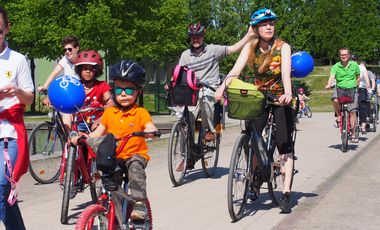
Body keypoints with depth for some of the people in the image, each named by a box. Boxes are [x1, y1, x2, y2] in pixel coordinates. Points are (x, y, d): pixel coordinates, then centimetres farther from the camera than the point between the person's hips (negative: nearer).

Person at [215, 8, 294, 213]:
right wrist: (222, 87, -37)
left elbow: (286, 73, -30)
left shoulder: (283, 47, -15)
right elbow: (236, 69, -20)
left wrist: (288, 93, -49)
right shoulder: (250, 47, -7)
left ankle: (286, 194, -10)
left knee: (285, 146, -10)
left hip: (280, 98, -3)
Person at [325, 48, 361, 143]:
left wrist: (355, 84, 6)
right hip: (340, 89, 0)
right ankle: (338, 116, -5)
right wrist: (329, 85, -36)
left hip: (352, 90, 0)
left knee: (352, 112, -6)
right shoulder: (336, 66, -3)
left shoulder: (354, 65, 2)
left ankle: (353, 134, 4)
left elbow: (358, 76, 18)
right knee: (335, 100, -34)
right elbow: (332, 76, -19)